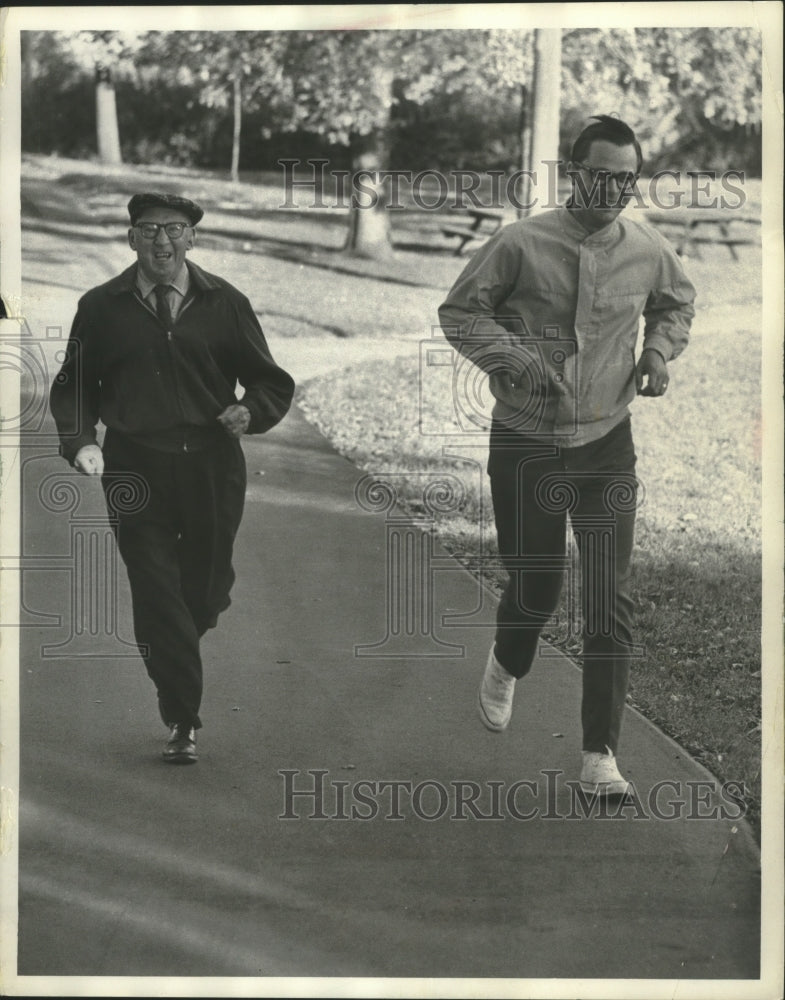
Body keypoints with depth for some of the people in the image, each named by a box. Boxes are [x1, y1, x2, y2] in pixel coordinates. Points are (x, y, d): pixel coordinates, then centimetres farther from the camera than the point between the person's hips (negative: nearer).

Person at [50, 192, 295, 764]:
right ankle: (183, 722, 3)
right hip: (135, 473, -1)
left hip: (212, 468, 1)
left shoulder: (224, 304, 5)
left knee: (207, 592, 11)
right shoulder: (102, 308, 3)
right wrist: (80, 439, -9)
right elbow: (73, 387, 9)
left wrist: (250, 411, -11)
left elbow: (273, 383, 10)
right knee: (156, 596, -5)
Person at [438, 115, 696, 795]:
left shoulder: (649, 253, -1)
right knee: (534, 586, 8)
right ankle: (507, 665, 46)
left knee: (610, 599, -5)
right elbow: (460, 311, -2)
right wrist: (513, 358, -17)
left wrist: (660, 351, 2)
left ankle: (601, 756, 1)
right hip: (525, 442, -2)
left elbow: (677, 303, 21)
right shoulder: (522, 244, -11)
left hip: (606, 445, 2)